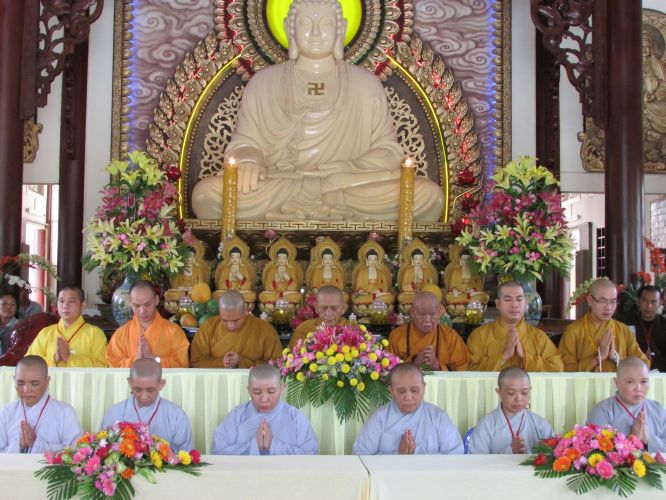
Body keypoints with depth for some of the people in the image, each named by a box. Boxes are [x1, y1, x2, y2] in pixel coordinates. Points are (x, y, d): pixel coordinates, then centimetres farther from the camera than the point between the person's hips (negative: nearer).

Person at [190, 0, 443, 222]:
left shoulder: (367, 85, 9)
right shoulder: (262, 83, 9)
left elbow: (387, 150, 9)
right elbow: (245, 142, 9)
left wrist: (349, 170, -12)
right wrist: (248, 161, -16)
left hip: (353, 188, -1)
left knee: (429, 195, -26)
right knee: (207, 193, -28)